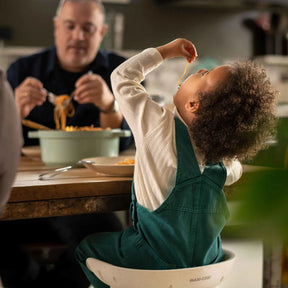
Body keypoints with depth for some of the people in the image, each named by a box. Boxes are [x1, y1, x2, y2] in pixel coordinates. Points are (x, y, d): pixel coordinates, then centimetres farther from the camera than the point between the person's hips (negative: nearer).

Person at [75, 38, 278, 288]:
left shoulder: (162, 127, -23)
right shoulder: (224, 159, -10)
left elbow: (122, 77, -10)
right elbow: (235, 172, 16)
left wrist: (166, 51, -1)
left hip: (157, 263, -5)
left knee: (87, 247, 18)